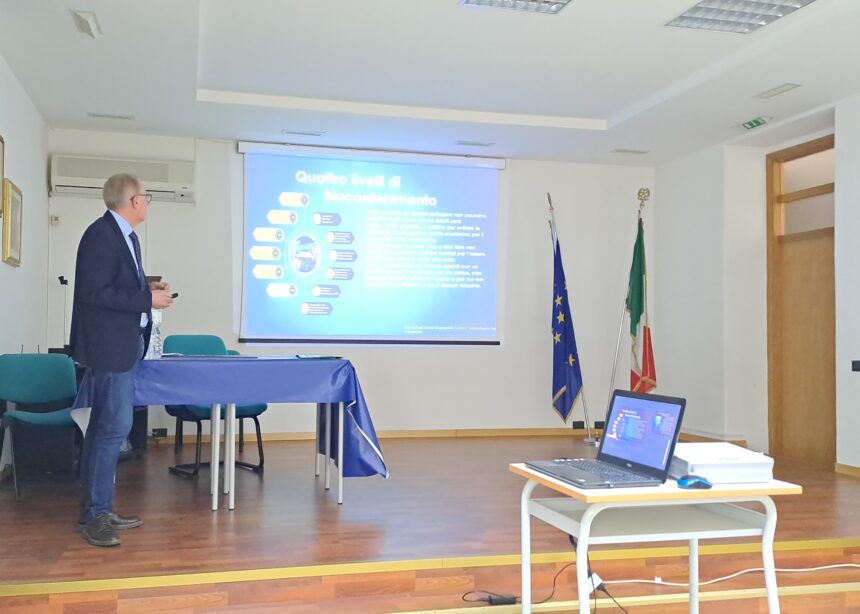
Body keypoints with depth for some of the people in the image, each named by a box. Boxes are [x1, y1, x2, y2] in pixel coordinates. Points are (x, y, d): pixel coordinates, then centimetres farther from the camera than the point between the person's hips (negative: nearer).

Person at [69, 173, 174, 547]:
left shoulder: (126, 236, 14)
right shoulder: (101, 234, -16)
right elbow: (94, 292, -23)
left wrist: (148, 288, 3)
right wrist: (148, 300, -19)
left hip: (124, 345, 11)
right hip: (108, 346, -11)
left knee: (106, 427, 14)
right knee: (115, 427, -9)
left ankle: (96, 509, 23)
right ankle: (95, 514, 2)